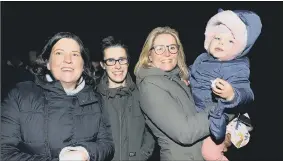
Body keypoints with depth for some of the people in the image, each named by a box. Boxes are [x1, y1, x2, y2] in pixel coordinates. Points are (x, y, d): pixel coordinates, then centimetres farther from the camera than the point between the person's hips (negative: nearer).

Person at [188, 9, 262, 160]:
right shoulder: (202, 58, -1)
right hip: (195, 113, 7)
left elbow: (246, 94, -34)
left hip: (215, 119, -6)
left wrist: (231, 95, -54)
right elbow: (191, 73, 18)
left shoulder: (238, 69, -20)